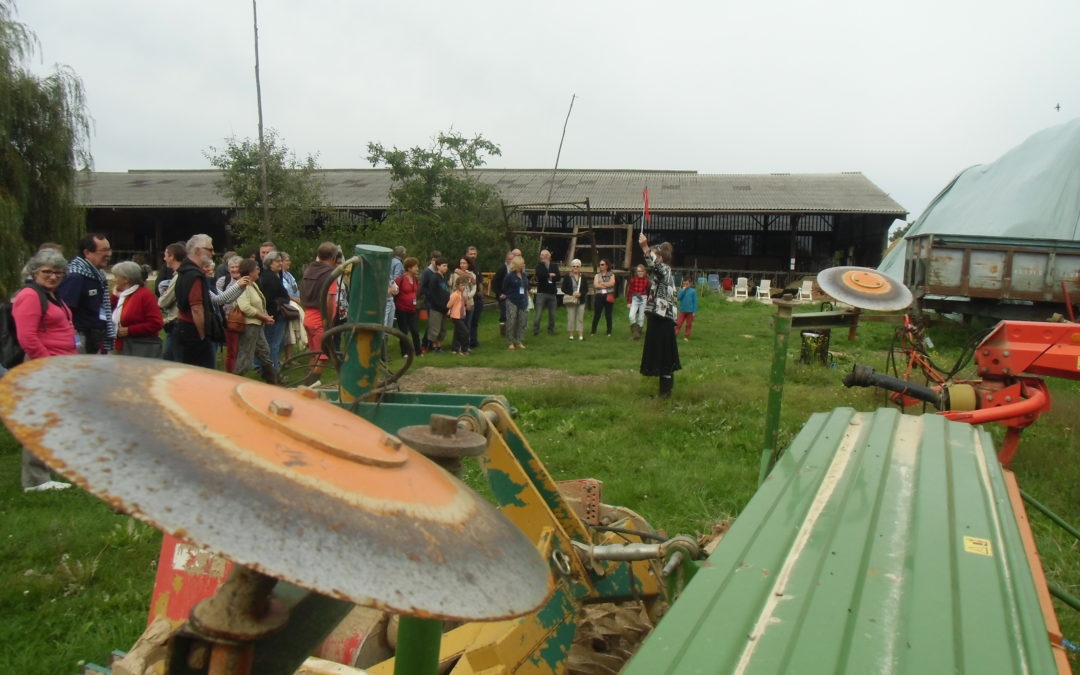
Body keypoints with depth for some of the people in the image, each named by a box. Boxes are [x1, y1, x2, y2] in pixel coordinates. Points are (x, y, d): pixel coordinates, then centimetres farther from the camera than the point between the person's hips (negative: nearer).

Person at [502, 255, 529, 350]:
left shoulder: (524, 275, 8)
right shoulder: (510, 276, -9)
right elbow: (504, 288, 1)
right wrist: (505, 295, 11)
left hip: (523, 302, 6)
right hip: (512, 302, -5)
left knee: (522, 322, 5)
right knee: (511, 322, -3)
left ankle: (520, 342, 13)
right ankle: (510, 343, 4)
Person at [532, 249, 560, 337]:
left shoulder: (554, 266, 9)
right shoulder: (539, 265, 4)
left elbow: (558, 277, -5)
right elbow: (539, 275, -15)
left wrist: (546, 276, -11)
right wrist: (550, 275, -7)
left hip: (552, 293, 2)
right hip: (542, 292, -2)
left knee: (552, 314, 7)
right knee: (538, 313, -6)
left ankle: (551, 330, 18)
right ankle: (536, 330, 1)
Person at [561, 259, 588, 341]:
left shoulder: (583, 277, 8)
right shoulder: (567, 277, 1)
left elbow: (586, 289, 8)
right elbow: (563, 289, -2)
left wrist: (581, 293, -12)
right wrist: (572, 294, -15)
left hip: (581, 300, 2)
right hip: (570, 300, -2)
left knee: (580, 318, 2)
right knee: (571, 318, -1)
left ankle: (580, 335, 6)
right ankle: (571, 334, 9)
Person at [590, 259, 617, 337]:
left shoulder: (611, 274, 8)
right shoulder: (597, 275, 12)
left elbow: (612, 283, -11)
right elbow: (595, 285, -5)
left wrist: (601, 283, -7)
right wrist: (607, 285, -6)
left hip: (608, 296, -1)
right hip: (599, 296, 1)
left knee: (608, 314, 3)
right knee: (596, 314, -1)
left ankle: (609, 332, 9)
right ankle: (593, 331, 4)